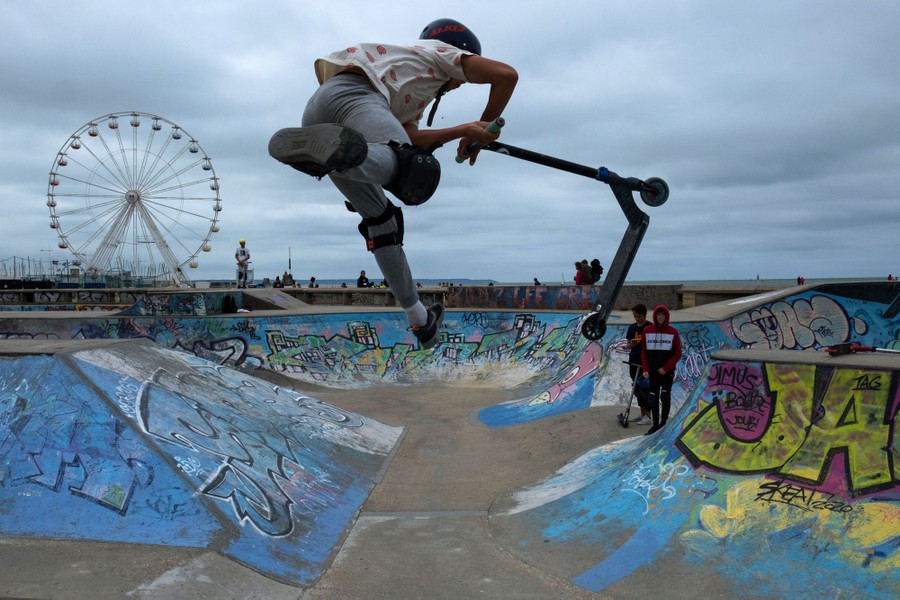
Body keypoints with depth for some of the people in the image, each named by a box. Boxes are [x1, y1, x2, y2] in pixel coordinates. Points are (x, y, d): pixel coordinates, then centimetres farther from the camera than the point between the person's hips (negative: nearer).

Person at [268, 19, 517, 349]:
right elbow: (506, 74, 15)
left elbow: (411, 138, 28)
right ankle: (332, 149, -61)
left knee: (379, 219, 14)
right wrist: (484, 129, 24)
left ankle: (419, 319, 17)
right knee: (413, 171, -33)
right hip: (353, 95, -8)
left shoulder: (411, 91, 44)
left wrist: (464, 130, 30)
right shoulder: (439, 51, 24)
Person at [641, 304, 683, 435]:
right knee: (653, 398, 5)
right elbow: (643, 352, 7)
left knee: (665, 396, -5)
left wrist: (666, 368, -10)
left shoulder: (673, 332, -3)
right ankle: (655, 425, 14)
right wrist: (645, 369, -2)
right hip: (652, 371, 2)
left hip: (667, 371, -2)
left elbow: (678, 353, -2)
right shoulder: (647, 331, 3)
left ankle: (663, 423, 8)